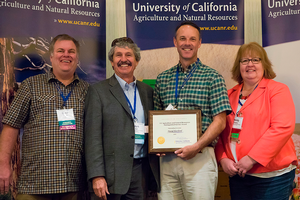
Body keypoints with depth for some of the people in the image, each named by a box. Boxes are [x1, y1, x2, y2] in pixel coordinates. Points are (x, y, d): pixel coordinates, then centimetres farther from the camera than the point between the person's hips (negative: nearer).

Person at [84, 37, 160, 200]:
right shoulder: (98, 91, 0)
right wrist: (97, 176, -14)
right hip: (111, 171, -3)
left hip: (141, 169, 4)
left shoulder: (147, 91, 12)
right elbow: (93, 136, -7)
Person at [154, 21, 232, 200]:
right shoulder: (162, 79, 10)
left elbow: (220, 122, -6)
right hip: (167, 158, 4)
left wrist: (196, 147, -17)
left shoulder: (212, 77, -1)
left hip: (200, 157, -3)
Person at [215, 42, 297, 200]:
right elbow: (221, 130, 11)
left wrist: (252, 159, -18)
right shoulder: (230, 95, 12)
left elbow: (282, 127, -15)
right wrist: (223, 159, -6)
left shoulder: (278, 90, -3)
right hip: (237, 174, 5)